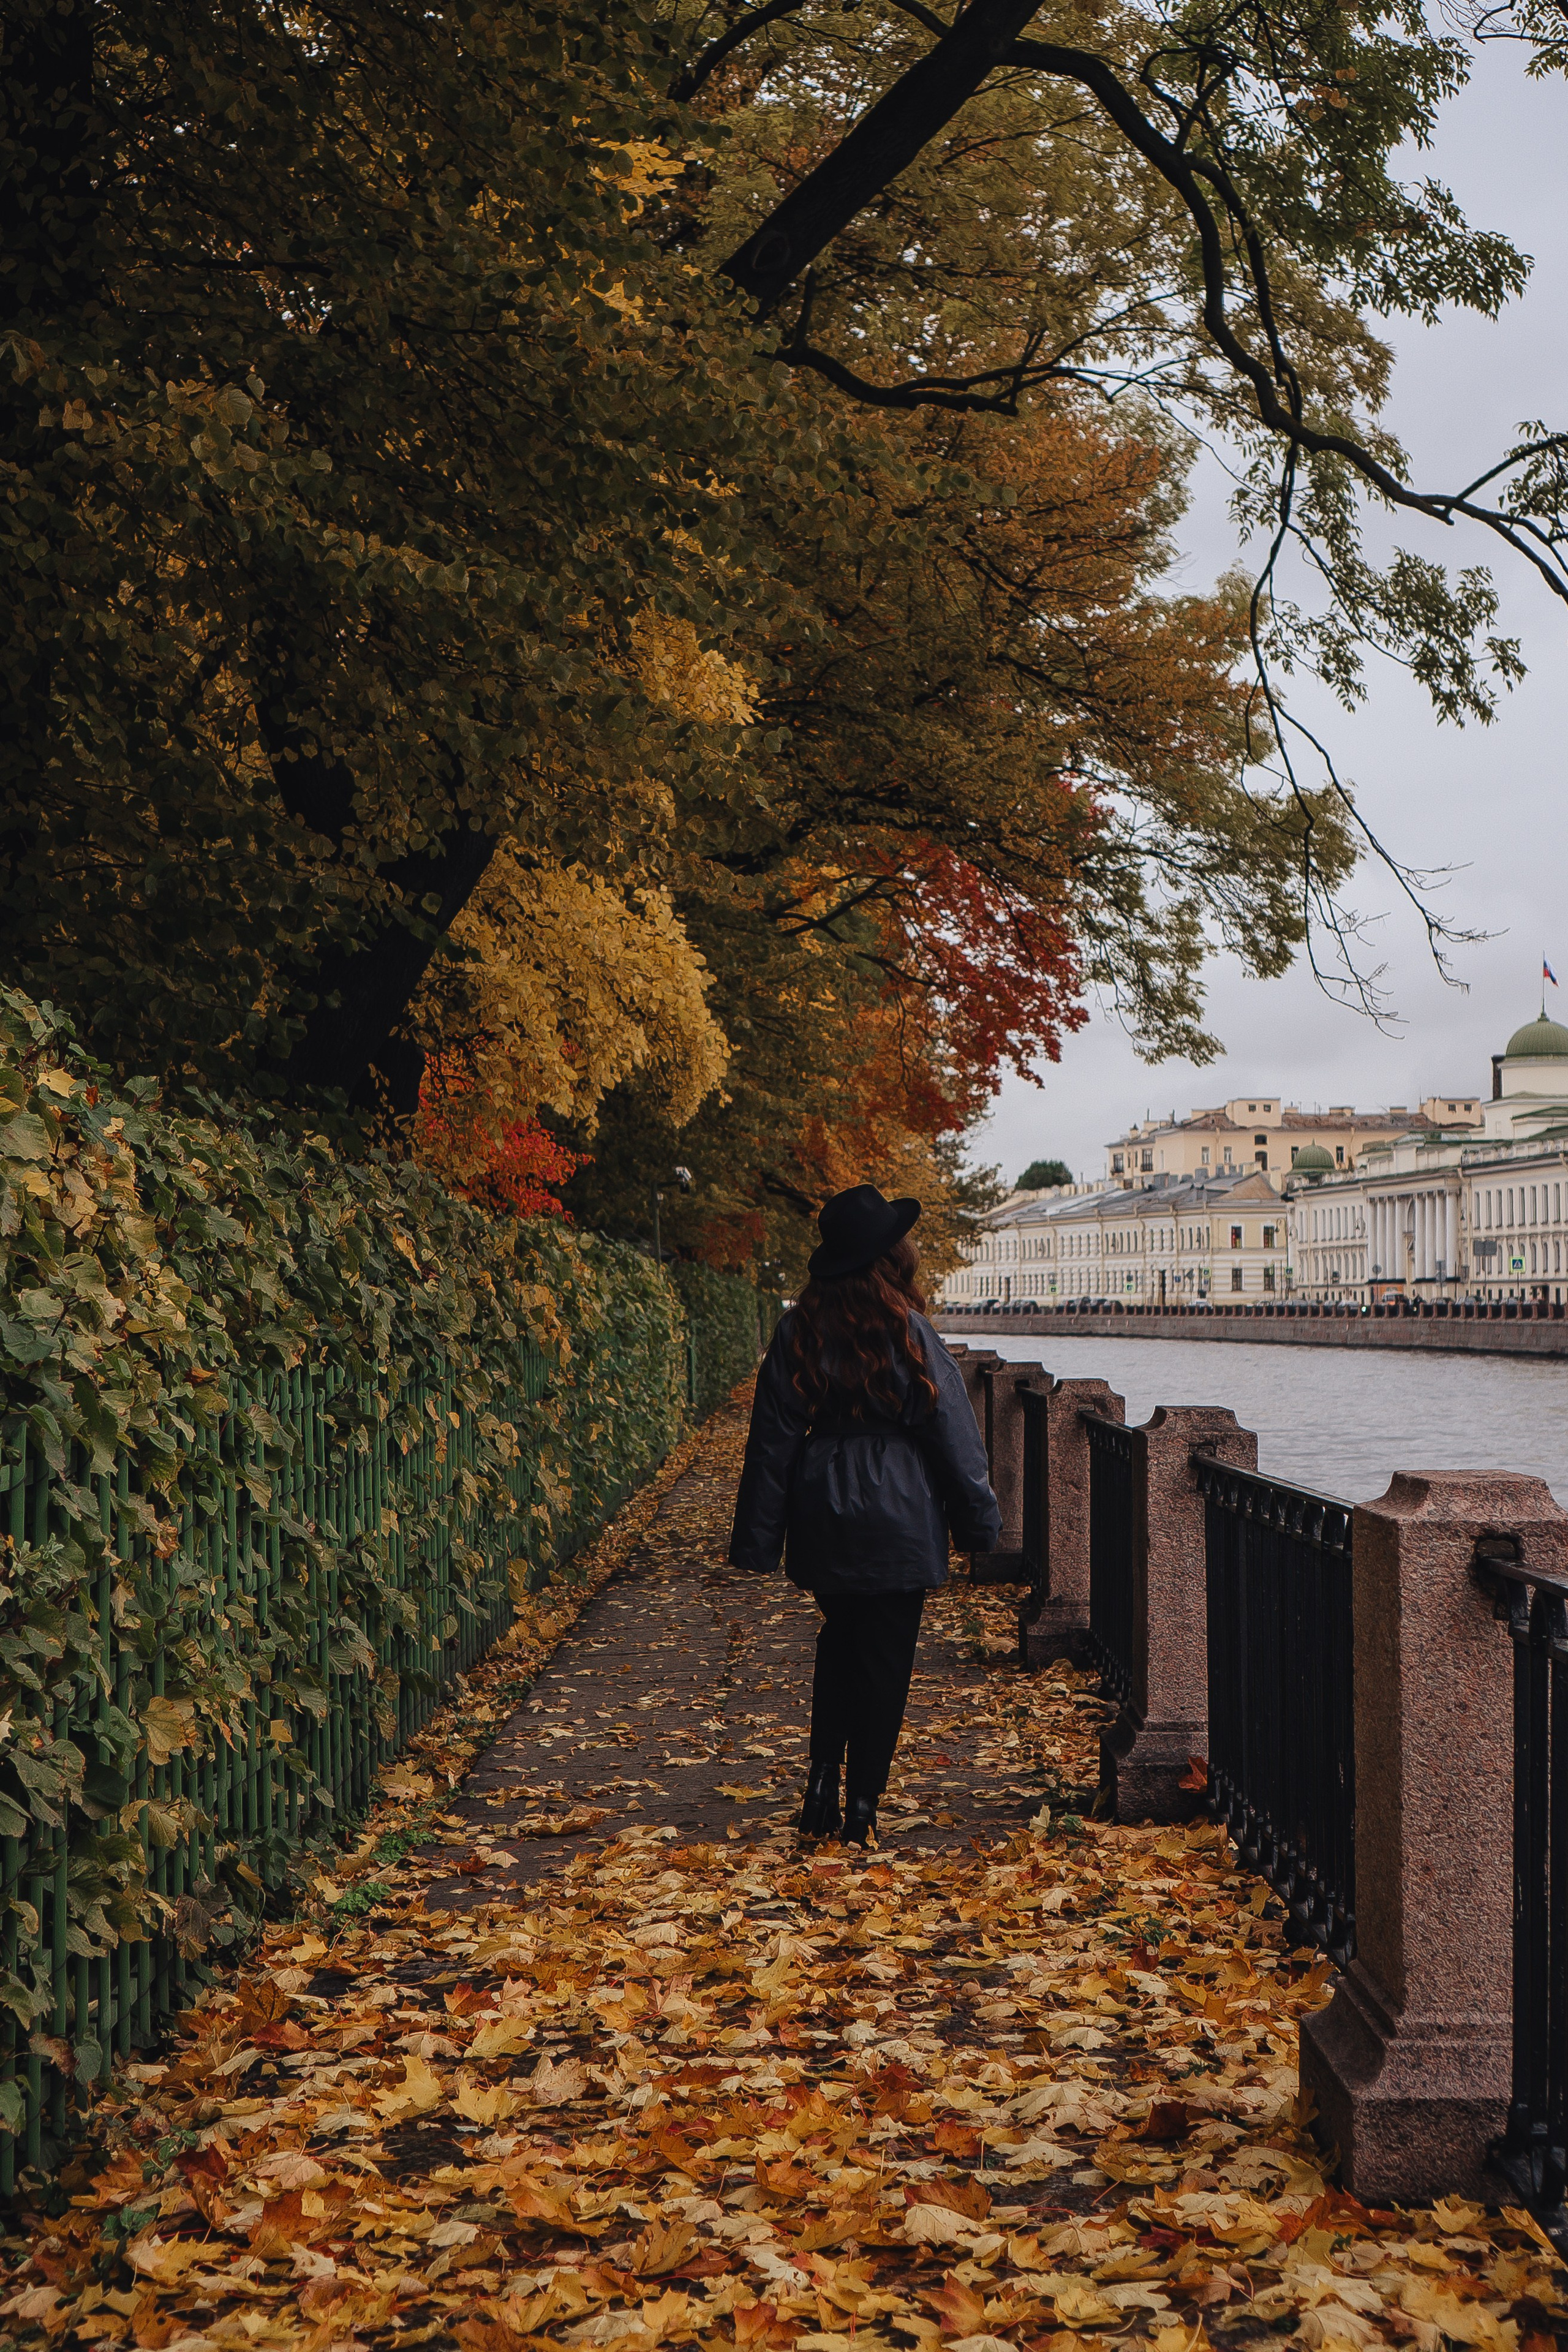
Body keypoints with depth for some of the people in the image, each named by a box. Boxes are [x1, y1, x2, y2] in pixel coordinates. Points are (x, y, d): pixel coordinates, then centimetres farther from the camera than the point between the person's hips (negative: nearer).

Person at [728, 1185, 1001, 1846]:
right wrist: (979, 1521, 5)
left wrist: (758, 1539, 6)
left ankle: (822, 1789, 13)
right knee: (886, 1661, 7)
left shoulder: (799, 1332, -3)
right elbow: (953, 1432, -6)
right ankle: (862, 1808, 10)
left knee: (839, 1644, 21)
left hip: (822, 1519, 4)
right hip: (898, 1522, -3)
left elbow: (772, 1439, 0)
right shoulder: (907, 1332, -12)